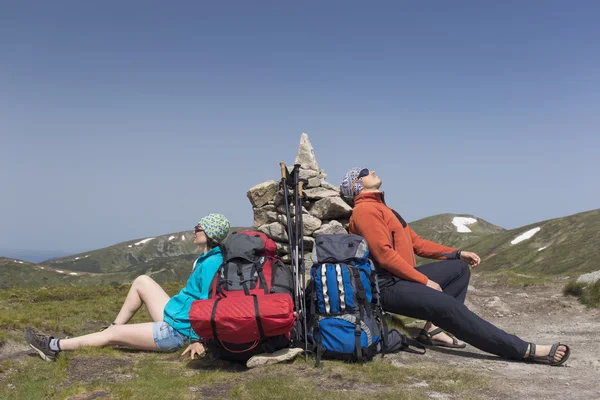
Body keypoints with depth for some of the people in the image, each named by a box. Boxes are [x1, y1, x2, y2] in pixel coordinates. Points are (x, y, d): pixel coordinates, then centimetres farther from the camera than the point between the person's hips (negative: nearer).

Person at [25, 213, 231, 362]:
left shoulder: (211, 263, -22)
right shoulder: (205, 259, 8)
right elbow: (198, 298, 17)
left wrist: (198, 340, -24)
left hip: (176, 331, -9)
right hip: (172, 316, 9)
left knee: (114, 335, 1)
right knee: (142, 281, 14)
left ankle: (55, 347, 14)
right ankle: (113, 328, 22)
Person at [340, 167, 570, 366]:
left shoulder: (381, 209, 22)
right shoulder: (365, 210, -10)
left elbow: (416, 242, 20)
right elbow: (385, 255, -20)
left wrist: (458, 253, 13)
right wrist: (425, 281, -16)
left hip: (404, 278, 11)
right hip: (389, 287, -11)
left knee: (460, 268, 14)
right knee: (450, 307, -24)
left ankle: (433, 329, -5)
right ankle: (525, 350, -25)